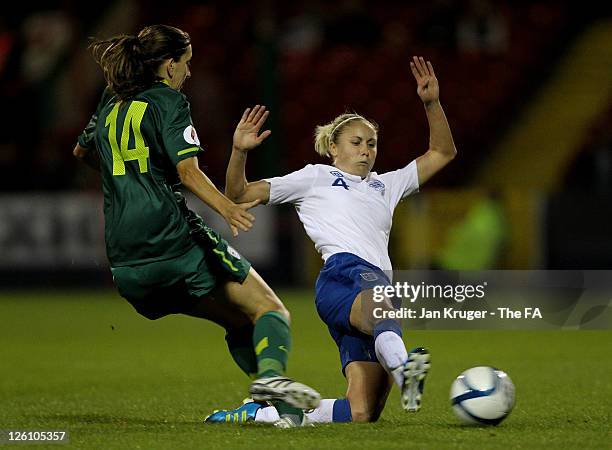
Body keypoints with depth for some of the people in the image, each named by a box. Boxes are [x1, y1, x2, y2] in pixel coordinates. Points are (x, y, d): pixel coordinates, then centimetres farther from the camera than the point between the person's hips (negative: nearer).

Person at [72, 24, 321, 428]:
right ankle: (271, 373, -38)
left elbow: (82, 151, 40)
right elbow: (187, 171, -13)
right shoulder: (168, 101, -1)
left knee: (239, 322, 14)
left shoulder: (111, 105, 21)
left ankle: (284, 408, -2)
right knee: (269, 310, -7)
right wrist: (227, 208, -22)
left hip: (126, 264, 7)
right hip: (173, 239, -7)